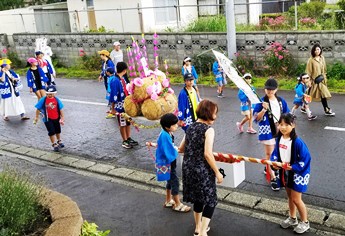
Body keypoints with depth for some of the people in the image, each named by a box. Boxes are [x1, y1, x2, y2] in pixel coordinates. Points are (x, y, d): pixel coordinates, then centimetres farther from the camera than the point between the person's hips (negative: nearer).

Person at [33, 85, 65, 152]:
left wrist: (62, 118, -3)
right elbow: (38, 109, -6)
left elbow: (60, 109, -2)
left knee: (58, 130, 20)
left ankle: (59, 141, 43)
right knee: (51, 132, -4)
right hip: (48, 119, -3)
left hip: (56, 118, 4)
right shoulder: (43, 100, -14)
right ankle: (54, 145, 7)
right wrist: (36, 118, -3)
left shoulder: (57, 100, -7)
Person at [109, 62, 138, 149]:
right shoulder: (115, 81, -22)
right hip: (120, 106, -8)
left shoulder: (123, 79, 4)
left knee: (128, 122, 17)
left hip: (127, 105, 8)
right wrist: (113, 109, -16)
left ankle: (129, 139, 30)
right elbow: (113, 96, -20)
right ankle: (125, 141, 19)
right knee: (122, 124, 6)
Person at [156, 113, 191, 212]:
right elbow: (169, 153, -28)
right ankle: (178, 205, 15)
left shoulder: (167, 133, 1)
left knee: (170, 181, 22)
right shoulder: (165, 136, -28)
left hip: (170, 163, 10)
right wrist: (176, 150, -11)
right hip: (167, 164, -10)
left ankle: (168, 201, 38)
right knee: (174, 181, 1)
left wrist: (174, 148, -2)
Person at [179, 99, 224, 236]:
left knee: (197, 198, 23)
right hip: (202, 170, -7)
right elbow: (207, 154, -22)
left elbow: (181, 149, 15)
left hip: (188, 169, 7)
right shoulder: (208, 129, -14)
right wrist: (217, 173, -14)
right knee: (210, 200, 8)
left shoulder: (191, 127, 7)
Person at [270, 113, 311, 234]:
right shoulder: (279, 138, -7)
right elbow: (276, 152, 6)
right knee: (290, 197, 21)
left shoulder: (298, 142, -27)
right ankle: (292, 218, 40)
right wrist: (274, 161, -12)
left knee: (296, 199, 2)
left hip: (297, 173, -6)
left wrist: (293, 167, -27)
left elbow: (305, 159, -21)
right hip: (285, 172, 6)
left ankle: (305, 222, 23)